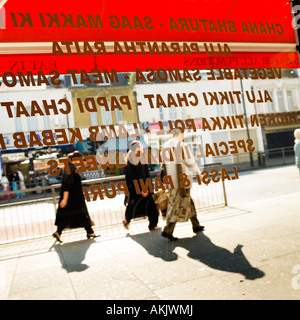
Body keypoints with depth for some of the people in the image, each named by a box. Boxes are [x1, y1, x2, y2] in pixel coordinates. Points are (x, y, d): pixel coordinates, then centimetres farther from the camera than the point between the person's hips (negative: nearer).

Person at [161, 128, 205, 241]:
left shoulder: (166, 146, 7)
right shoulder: (182, 145, -14)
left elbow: (164, 164, 10)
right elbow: (190, 161, -11)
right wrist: (197, 171, 8)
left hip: (172, 181, 8)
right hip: (183, 180, -8)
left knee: (189, 202, 20)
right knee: (180, 206, -2)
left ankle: (196, 226, 31)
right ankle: (167, 231, -6)